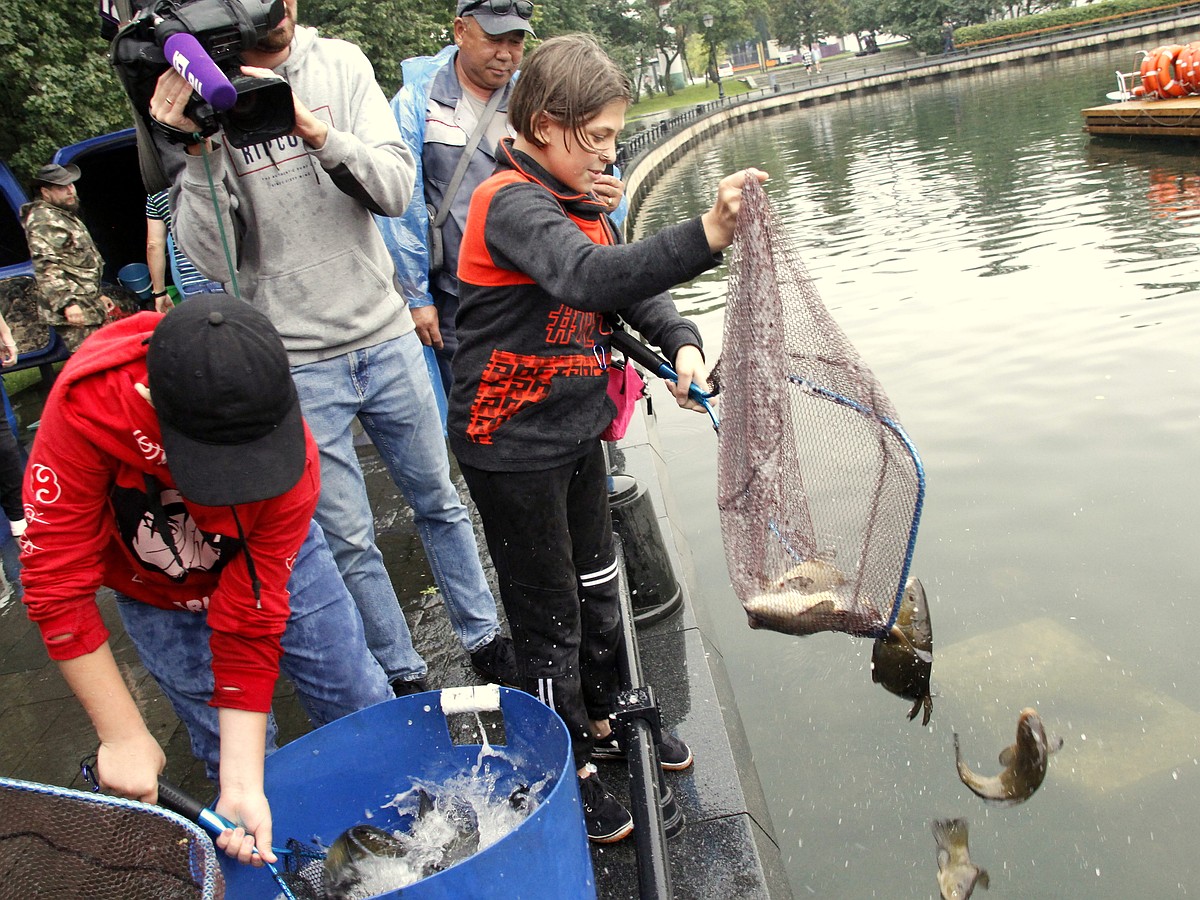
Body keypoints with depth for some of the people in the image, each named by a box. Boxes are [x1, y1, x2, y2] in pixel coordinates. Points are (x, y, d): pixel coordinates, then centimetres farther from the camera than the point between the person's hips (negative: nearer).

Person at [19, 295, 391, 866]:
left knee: (361, 708, 6)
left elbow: (250, 622, -29)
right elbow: (56, 584, -31)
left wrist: (244, 785, -30)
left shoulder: (292, 459, -37)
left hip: (269, 561, 1)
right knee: (227, 749, 0)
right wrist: (123, 737, -27)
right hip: (155, 593, 0)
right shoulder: (86, 404, -39)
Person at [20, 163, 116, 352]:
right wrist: (66, 303, -28)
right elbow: (46, 269, -21)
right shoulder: (43, 220, -10)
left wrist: (98, 295, 32)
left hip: (89, 307, 10)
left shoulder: (66, 216, 23)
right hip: (73, 312, -10)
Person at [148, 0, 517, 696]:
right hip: (297, 364, -2)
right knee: (348, 539, 7)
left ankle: (485, 637, 37)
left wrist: (317, 131, -28)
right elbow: (215, 259, -14)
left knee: (439, 501, 17)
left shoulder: (342, 64, -2)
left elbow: (396, 191, -12)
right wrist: (200, 149, -28)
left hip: (387, 337, 3)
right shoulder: (197, 96, -8)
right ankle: (404, 677, 28)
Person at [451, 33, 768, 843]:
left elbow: (635, 284, 8)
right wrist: (705, 237, -54)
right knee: (549, 615, 5)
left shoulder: (579, 201, 6)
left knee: (597, 584, 22)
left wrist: (682, 343, -11)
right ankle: (571, 772, 25)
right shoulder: (510, 203, -23)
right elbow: (588, 276, -42)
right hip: (512, 445, -9)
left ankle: (602, 720, 44)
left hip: (575, 432, 9)